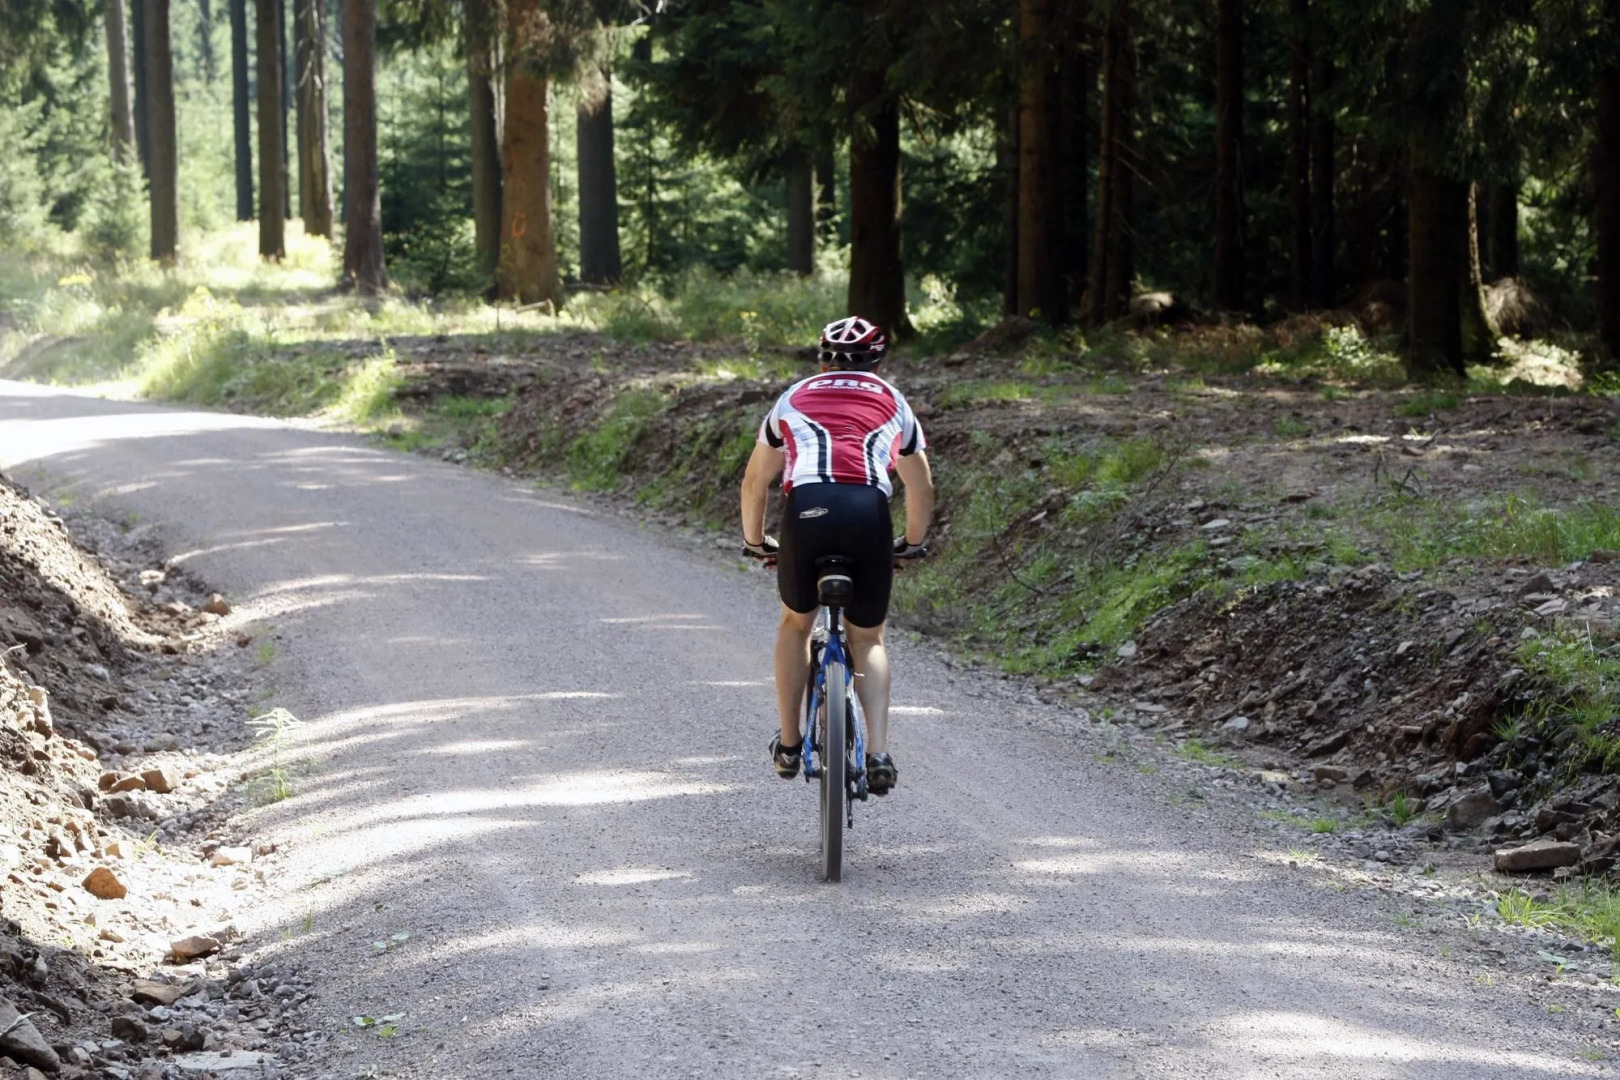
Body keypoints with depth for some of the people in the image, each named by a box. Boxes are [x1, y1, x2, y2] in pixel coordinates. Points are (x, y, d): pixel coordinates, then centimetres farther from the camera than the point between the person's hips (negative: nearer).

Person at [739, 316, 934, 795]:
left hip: (807, 508, 0)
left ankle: (789, 745, 25)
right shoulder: (893, 403, 30)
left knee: (796, 623, 25)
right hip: (869, 512, 0)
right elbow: (922, 490, 37)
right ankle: (878, 752, 1)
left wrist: (755, 541, 51)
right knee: (868, 639, 17)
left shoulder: (795, 398, 30)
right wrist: (912, 542, 54)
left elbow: (755, 481, 37)